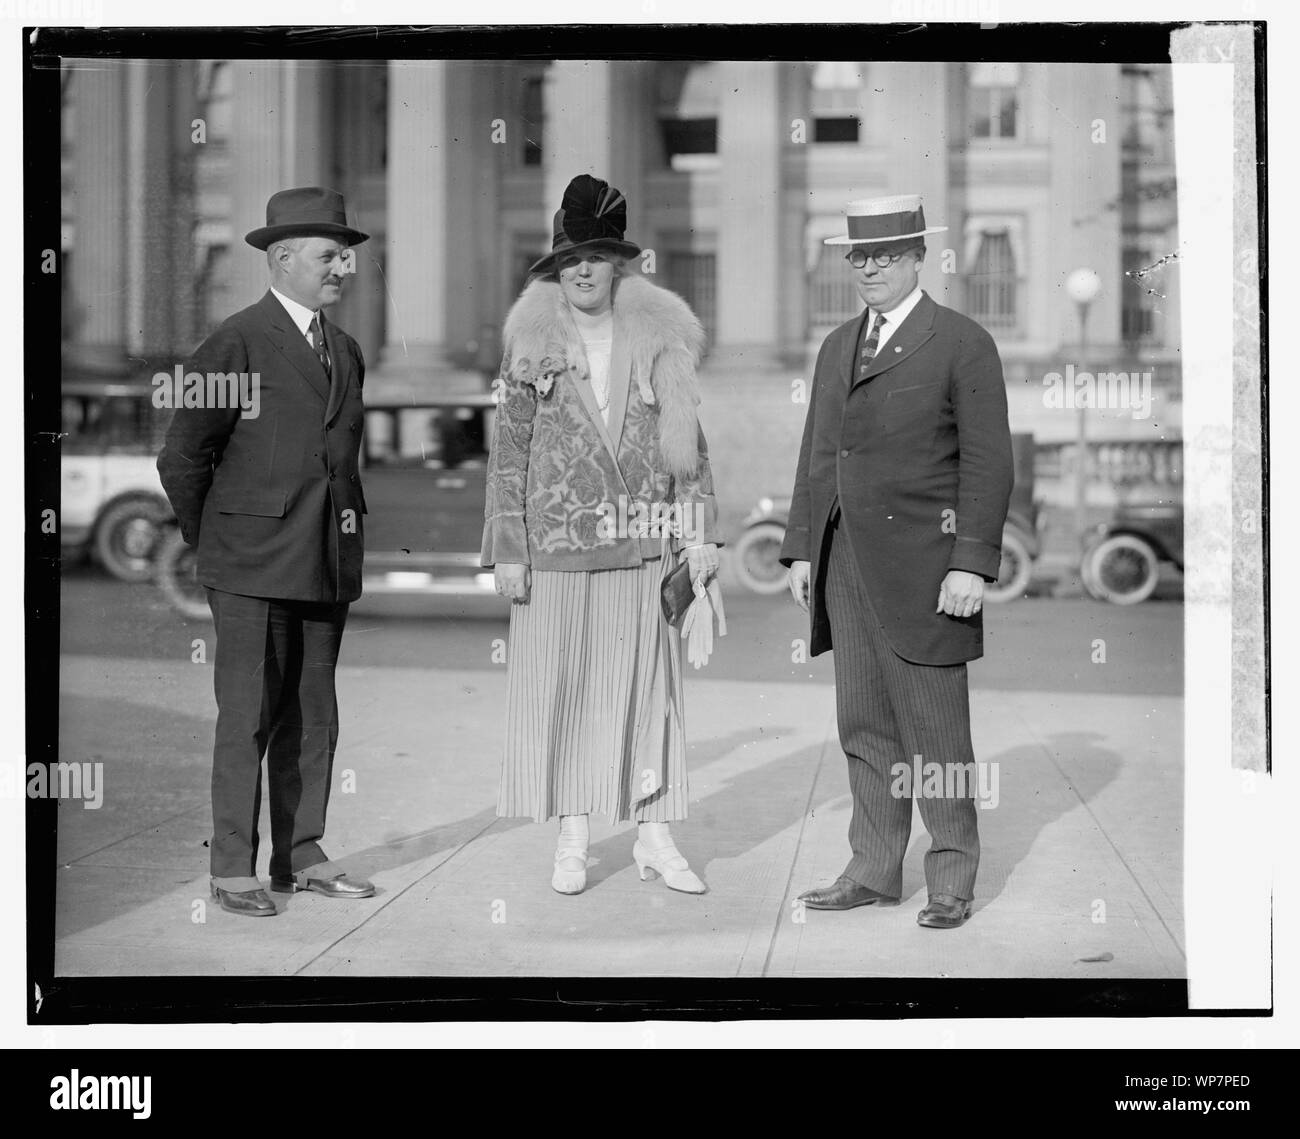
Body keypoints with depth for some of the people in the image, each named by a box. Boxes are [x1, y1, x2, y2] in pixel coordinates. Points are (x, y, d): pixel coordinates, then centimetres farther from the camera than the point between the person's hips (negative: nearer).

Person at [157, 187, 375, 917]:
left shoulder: (347, 352, 15)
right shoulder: (237, 343, -7)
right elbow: (183, 456, -3)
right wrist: (209, 542, 4)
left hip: (329, 564, 6)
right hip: (254, 567, -6)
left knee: (314, 718, 9)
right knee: (248, 718, -3)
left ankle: (302, 857, 18)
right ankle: (234, 870, 4)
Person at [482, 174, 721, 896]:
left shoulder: (659, 345, 6)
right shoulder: (532, 350, 3)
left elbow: (688, 446, 10)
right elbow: (507, 453, 4)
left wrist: (699, 532, 2)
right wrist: (506, 550, -2)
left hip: (641, 545, 1)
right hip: (555, 547, -1)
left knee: (649, 688, 3)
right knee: (559, 692, 2)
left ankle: (654, 836, 12)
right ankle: (572, 842, 12)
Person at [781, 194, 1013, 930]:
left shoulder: (963, 344, -4)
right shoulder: (837, 347, 16)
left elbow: (988, 463, -8)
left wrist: (972, 564, -14)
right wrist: (802, 548, 10)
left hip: (922, 566, -6)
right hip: (847, 564, 6)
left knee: (935, 732, 0)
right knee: (865, 729, 10)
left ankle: (953, 878, 10)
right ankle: (875, 870, 18)